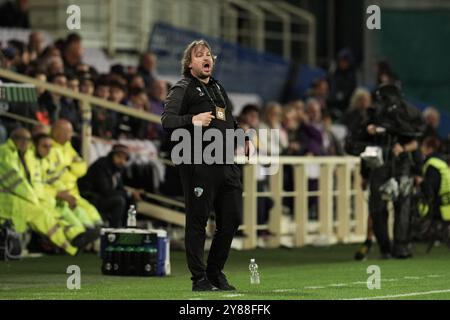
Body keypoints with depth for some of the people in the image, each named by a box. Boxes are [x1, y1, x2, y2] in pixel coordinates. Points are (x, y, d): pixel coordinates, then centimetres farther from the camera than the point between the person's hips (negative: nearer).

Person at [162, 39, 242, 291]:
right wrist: (192, 120, -29)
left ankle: (216, 273, 20)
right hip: (199, 164, -7)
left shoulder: (218, 88, 23)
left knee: (232, 218, 7)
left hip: (227, 164, 7)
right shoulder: (183, 89, -1)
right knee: (198, 221, -4)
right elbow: (167, 120, -14)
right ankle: (199, 278, 1)